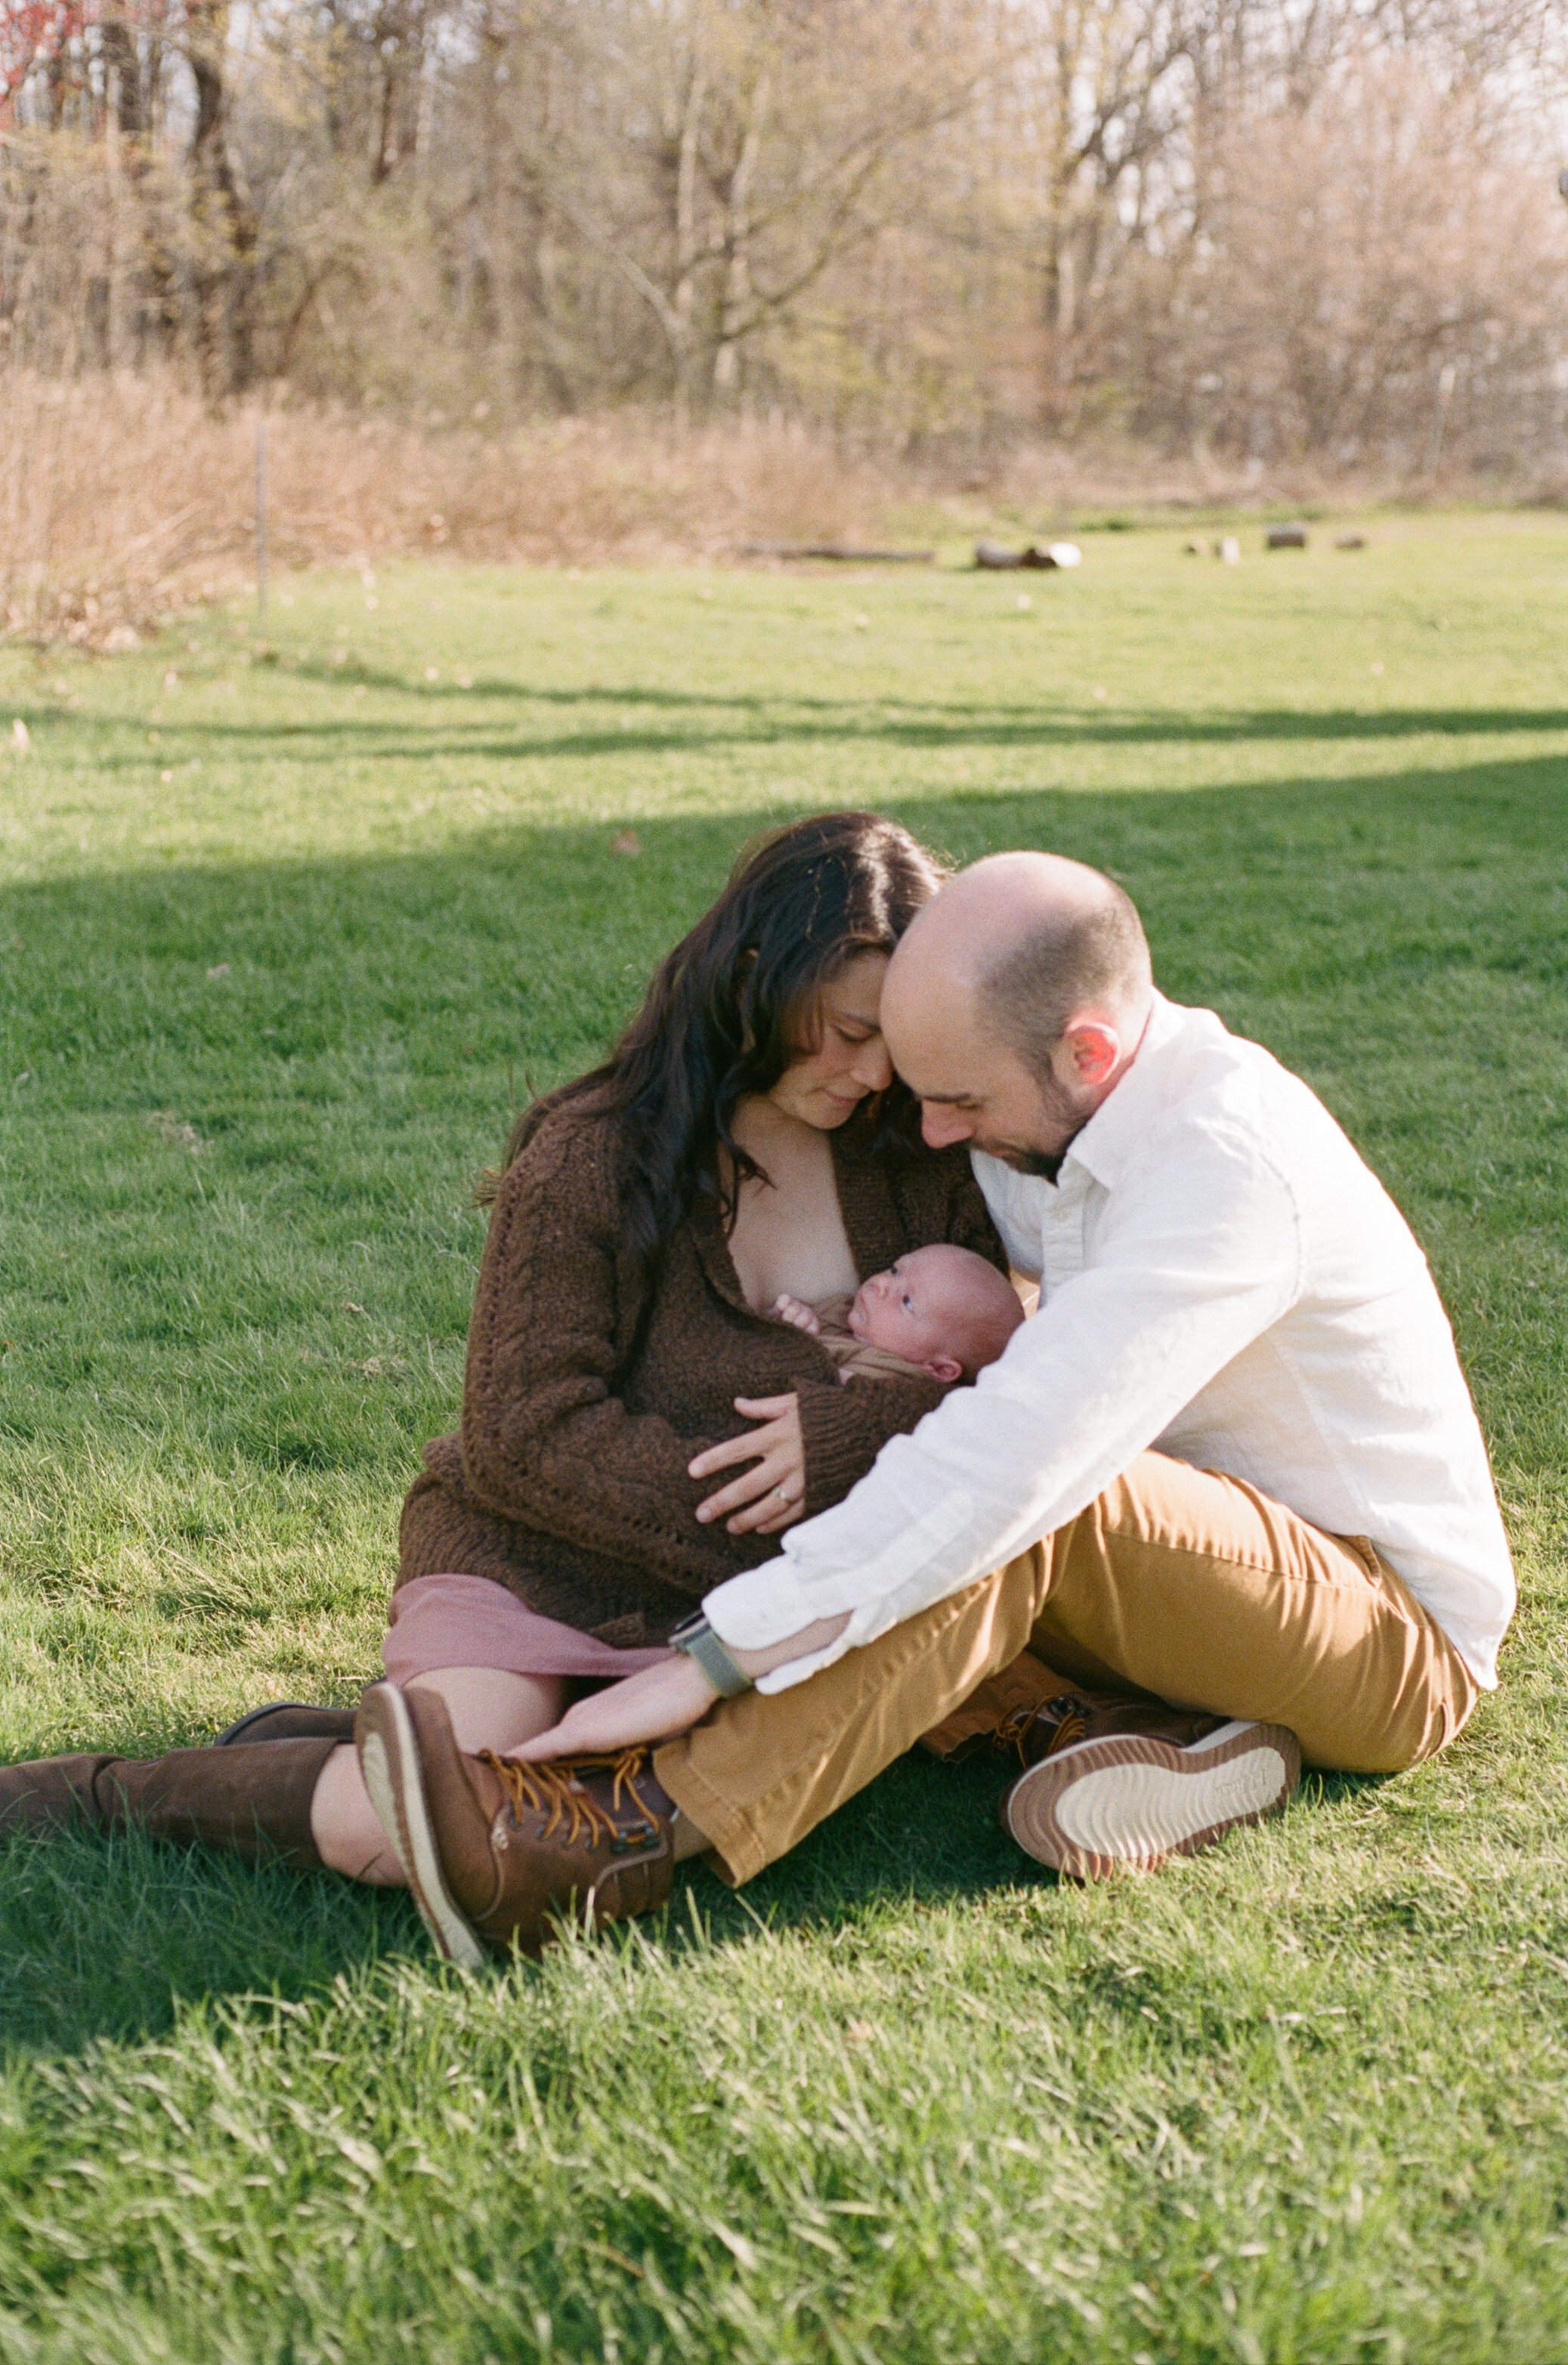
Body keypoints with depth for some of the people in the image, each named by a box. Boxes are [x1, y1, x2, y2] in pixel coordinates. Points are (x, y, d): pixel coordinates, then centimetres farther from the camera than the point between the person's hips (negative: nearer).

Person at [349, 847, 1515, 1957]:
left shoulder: (1234, 1165, -29)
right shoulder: (1061, 1116, -2)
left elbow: (1014, 1462, -39)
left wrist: (709, 1661, -40)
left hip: (1398, 1644, -9)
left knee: (1017, 1506, -35)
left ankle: (627, 1833, -44)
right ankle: (1147, 1723, -18)